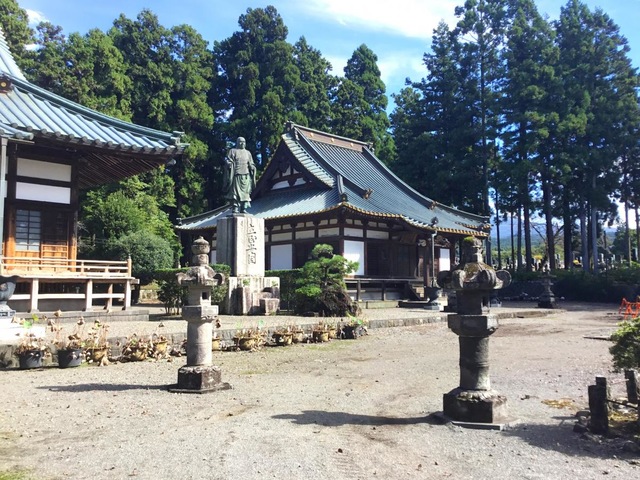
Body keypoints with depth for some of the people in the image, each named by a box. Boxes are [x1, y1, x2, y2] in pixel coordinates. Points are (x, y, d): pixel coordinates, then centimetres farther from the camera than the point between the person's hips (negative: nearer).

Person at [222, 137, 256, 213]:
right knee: (235, 192, -10)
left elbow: (251, 164, 21)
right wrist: (229, 164, -17)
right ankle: (235, 209, -11)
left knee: (245, 192, -2)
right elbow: (227, 161, 4)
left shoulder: (248, 153, 22)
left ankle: (243, 209, -1)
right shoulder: (233, 151, 12)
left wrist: (252, 167, 0)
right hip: (236, 175, -4)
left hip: (246, 175, 4)